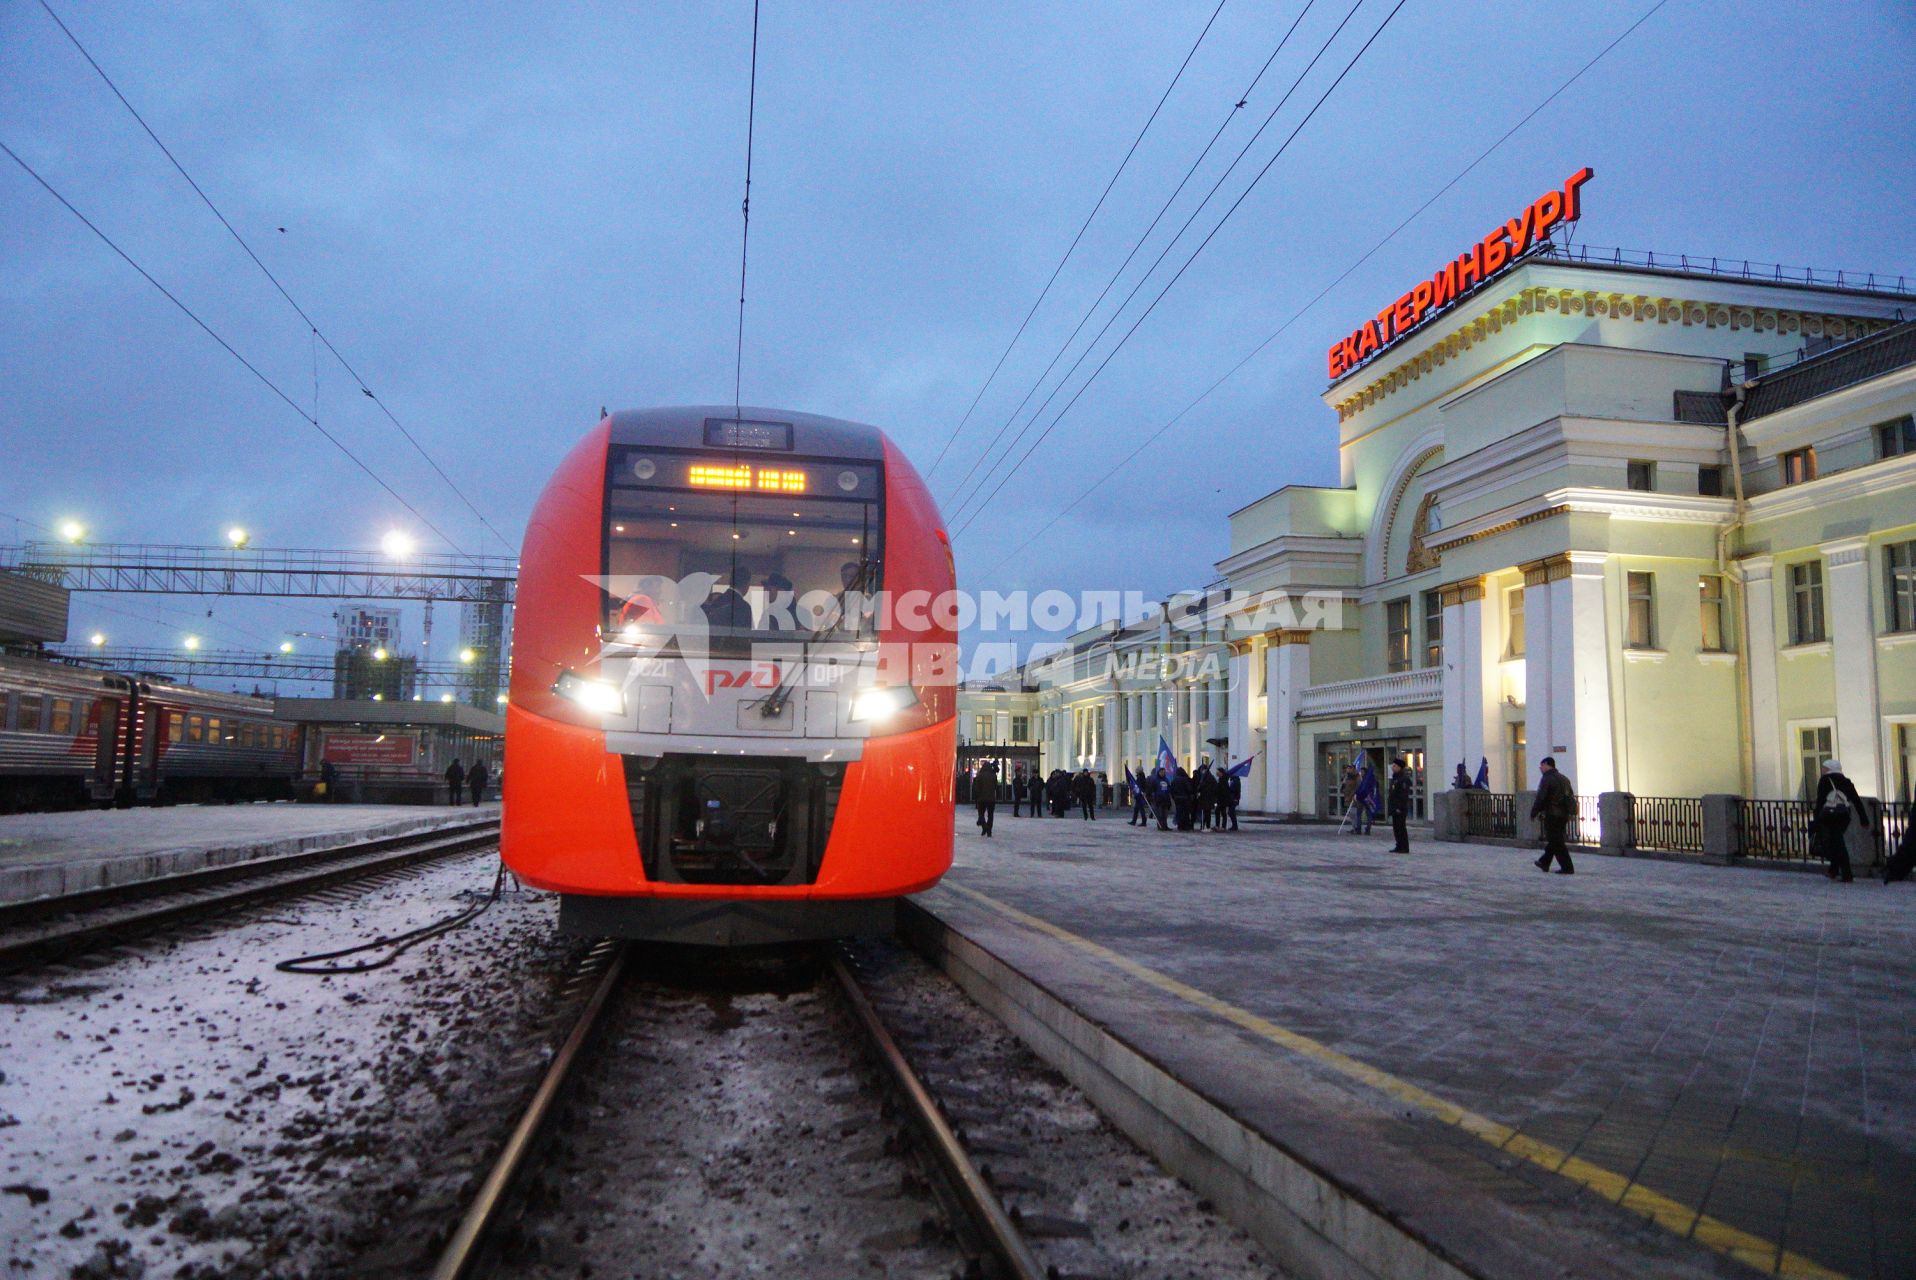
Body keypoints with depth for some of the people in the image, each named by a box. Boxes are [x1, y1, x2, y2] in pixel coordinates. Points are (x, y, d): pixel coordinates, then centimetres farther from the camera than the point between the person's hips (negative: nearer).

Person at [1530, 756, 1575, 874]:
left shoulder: (1547, 778, -12)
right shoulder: (1564, 778, 15)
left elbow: (1540, 798, -16)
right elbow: (1571, 797, 19)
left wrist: (1534, 813, -7)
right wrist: (1569, 813, 23)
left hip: (1552, 814, -9)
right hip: (1564, 814, 9)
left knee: (1556, 842, -4)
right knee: (1554, 839, 18)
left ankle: (1567, 868, -7)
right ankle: (1544, 863, 29)